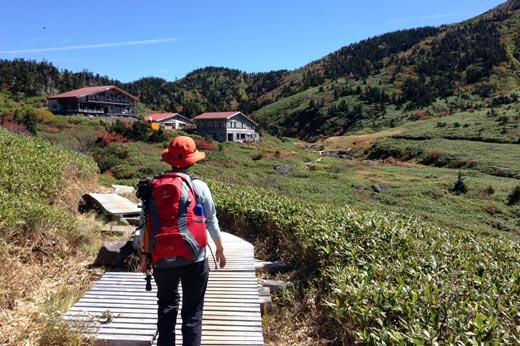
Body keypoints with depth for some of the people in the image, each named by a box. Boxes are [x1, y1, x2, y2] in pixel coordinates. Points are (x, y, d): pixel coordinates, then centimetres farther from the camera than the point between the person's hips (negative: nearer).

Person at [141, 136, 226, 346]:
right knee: (192, 311, 11)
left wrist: (145, 255, 14)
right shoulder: (199, 187, -8)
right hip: (194, 259, -2)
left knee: (167, 304, 24)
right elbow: (212, 222, -3)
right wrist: (220, 249, 12)